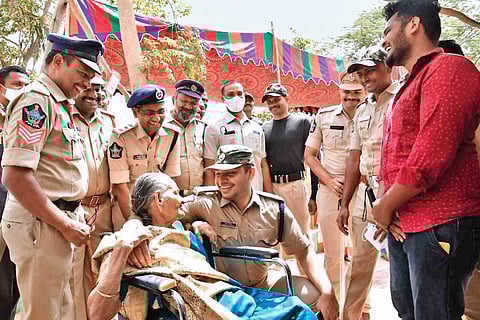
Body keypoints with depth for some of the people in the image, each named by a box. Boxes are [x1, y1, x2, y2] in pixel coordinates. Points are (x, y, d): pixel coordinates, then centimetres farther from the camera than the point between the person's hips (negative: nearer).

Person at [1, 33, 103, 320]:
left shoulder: (59, 104, 16)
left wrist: (72, 218, 14)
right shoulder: (37, 99, -13)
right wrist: (66, 225, -18)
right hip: (41, 223, -9)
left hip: (60, 220, 9)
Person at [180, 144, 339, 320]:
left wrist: (327, 292, -11)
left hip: (264, 284, 2)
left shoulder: (275, 209, -4)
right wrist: (194, 225, -26)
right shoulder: (204, 203, -10)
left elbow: (303, 251, 0)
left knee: (314, 293, -13)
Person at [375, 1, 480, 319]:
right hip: (403, 225, 10)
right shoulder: (411, 85, 20)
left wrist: (385, 207, -11)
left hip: (439, 225, -10)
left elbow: (432, 155, -23)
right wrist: (386, 206, 2)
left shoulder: (449, 68, -12)